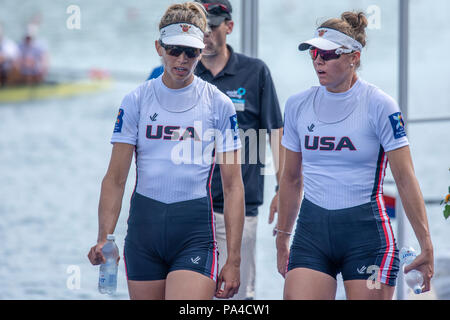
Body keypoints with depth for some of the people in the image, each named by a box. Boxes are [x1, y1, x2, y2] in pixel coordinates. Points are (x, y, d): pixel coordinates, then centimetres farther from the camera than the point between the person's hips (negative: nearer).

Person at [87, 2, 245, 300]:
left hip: (195, 229, -2)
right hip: (144, 226, 2)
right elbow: (115, 178, 3)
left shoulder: (220, 105, 1)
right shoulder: (136, 101, 5)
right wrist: (104, 238, -11)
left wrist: (233, 260, -5)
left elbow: (233, 186, 1)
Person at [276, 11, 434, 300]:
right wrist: (282, 240, 20)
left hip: (367, 232, -3)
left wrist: (426, 244, -11)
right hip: (312, 232, 4)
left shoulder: (379, 105, -6)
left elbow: (405, 178, -7)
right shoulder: (297, 105, 7)